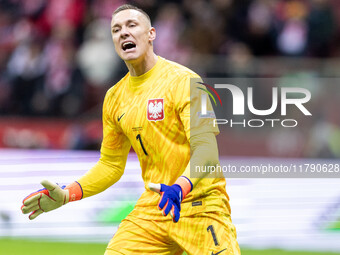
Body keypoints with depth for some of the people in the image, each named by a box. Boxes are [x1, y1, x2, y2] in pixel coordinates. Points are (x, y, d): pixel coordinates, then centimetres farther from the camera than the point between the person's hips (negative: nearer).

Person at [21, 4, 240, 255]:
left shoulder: (183, 81, -9)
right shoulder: (114, 98, 10)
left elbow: (206, 146, -18)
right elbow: (111, 165, 20)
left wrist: (180, 188, -35)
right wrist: (66, 195, 8)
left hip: (200, 203, -5)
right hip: (152, 207, 5)